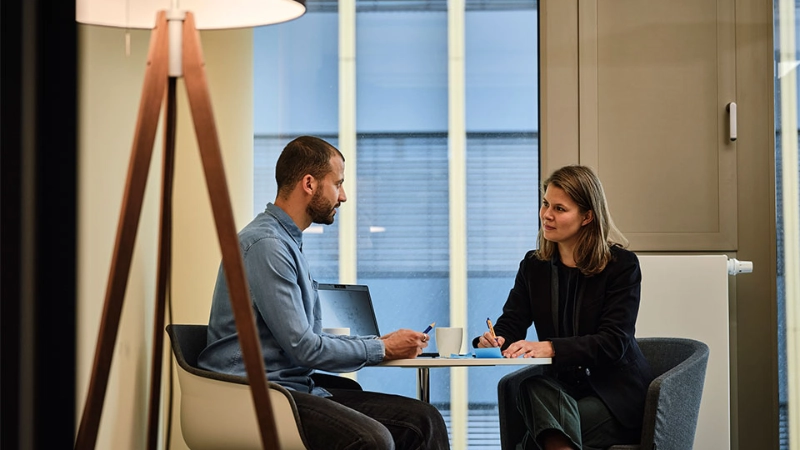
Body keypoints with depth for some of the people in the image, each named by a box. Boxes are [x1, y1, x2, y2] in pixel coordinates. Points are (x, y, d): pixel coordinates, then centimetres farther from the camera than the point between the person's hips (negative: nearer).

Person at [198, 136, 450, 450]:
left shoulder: (289, 242, 20)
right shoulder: (265, 244, -13)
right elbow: (303, 348, -16)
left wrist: (382, 342, 10)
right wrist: (383, 349, -5)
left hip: (299, 384, 10)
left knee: (425, 421, -6)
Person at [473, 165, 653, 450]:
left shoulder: (622, 265, -6)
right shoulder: (533, 266, 11)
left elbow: (614, 342, -17)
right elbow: (511, 323, 3)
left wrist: (550, 348, -33)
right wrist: (494, 340, -24)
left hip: (615, 395, -4)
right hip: (562, 387, 4)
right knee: (535, 387, -36)